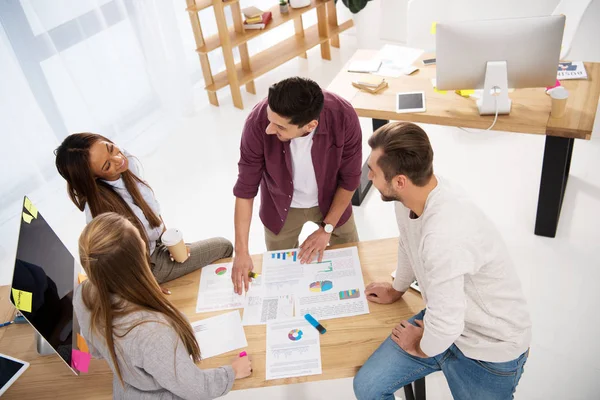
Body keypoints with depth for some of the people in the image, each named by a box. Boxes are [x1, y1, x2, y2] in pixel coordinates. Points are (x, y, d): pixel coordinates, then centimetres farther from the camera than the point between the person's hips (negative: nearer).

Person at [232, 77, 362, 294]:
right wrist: (241, 251, -20)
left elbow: (349, 179, -16)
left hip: (331, 200, 1)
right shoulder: (258, 122, -33)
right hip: (281, 206, 0)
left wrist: (327, 228, -13)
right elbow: (245, 188, -21)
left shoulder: (343, 117, -33)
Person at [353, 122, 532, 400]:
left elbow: (445, 323, -31)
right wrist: (398, 289, 26)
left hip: (490, 350, -6)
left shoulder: (444, 236, -39)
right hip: (443, 319, 7)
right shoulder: (408, 198, -12)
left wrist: (421, 348, -9)